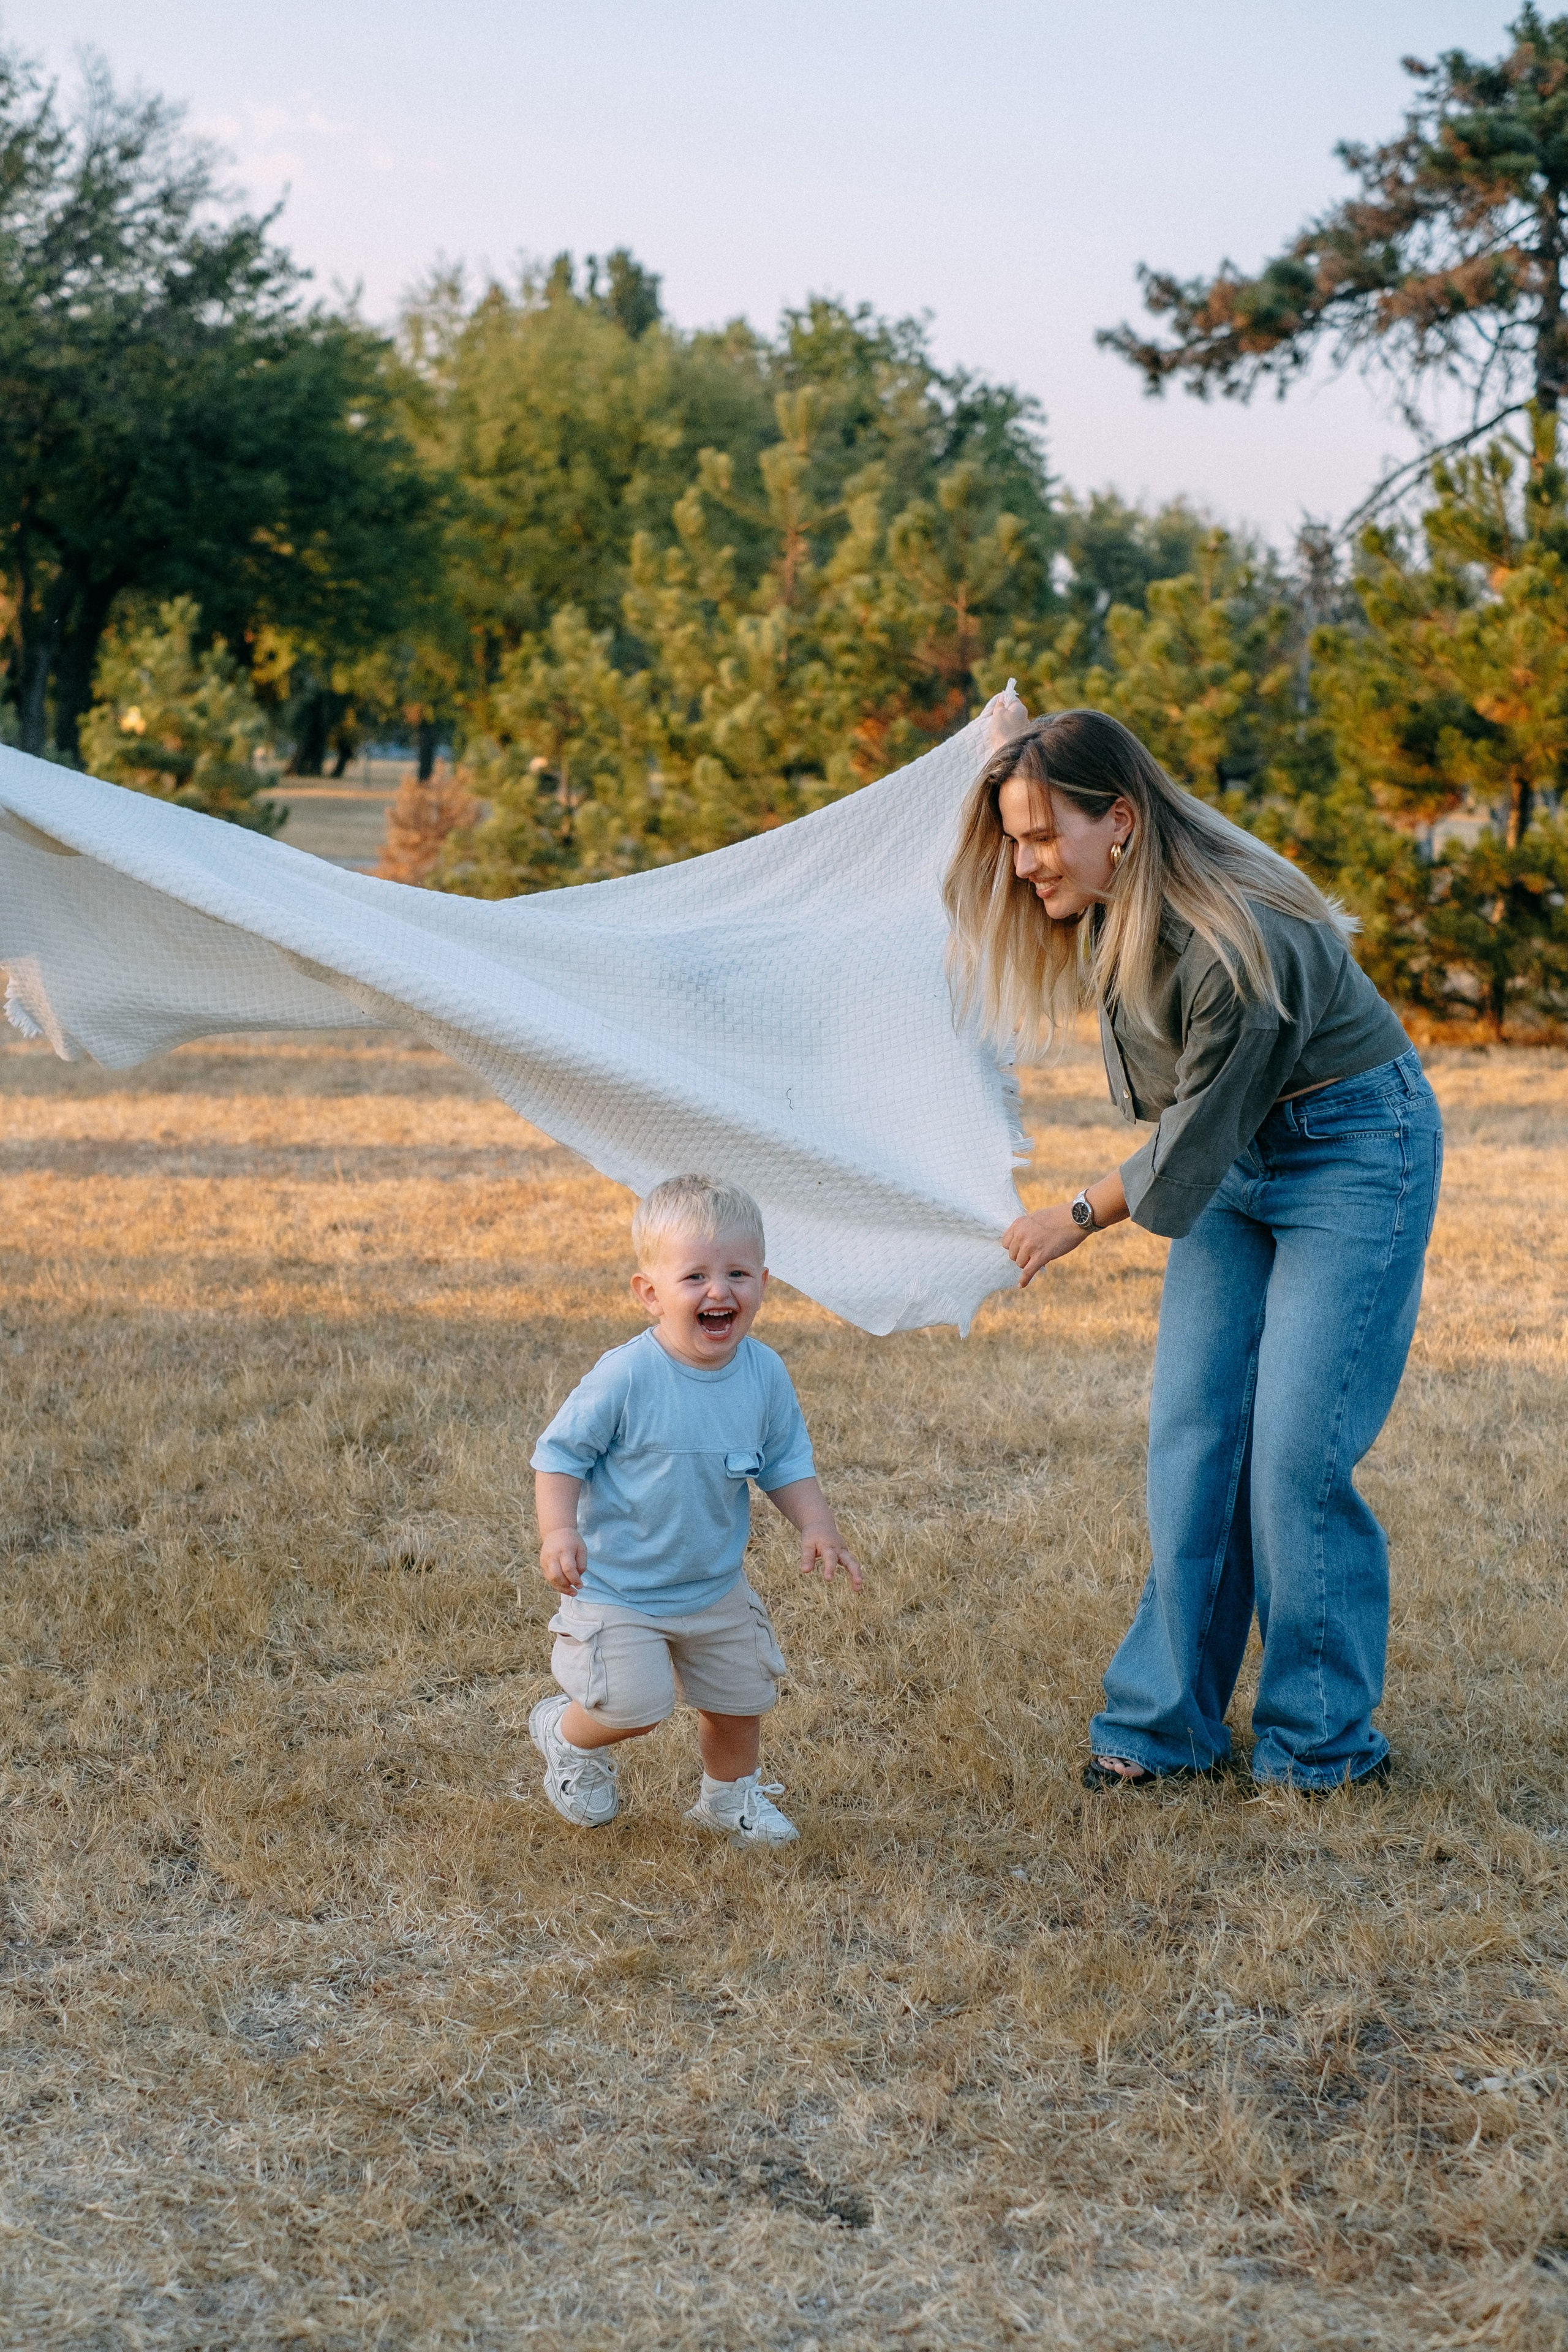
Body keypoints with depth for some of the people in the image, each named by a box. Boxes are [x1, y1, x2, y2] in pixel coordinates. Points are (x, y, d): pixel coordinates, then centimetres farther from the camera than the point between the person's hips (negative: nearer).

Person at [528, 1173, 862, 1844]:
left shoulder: (764, 1374, -9)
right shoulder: (626, 1377, -25)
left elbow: (786, 1463, 4)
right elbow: (560, 1454, -16)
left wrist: (817, 1527, -10)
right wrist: (558, 1531, -29)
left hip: (717, 1585, 6)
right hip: (618, 1586, -5)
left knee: (742, 1695, 17)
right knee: (634, 1705, -12)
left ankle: (731, 1795, 46)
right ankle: (567, 1734, 23)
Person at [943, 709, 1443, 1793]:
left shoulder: (1238, 943, -31)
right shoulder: (1115, 914, -7)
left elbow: (1193, 1138, -19)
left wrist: (1083, 1216, -5)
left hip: (1353, 1154, -8)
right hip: (1235, 1160, 8)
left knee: (1295, 1451, -10)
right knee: (1191, 1436, 3)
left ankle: (1325, 1743, 4)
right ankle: (1170, 1721, 10)